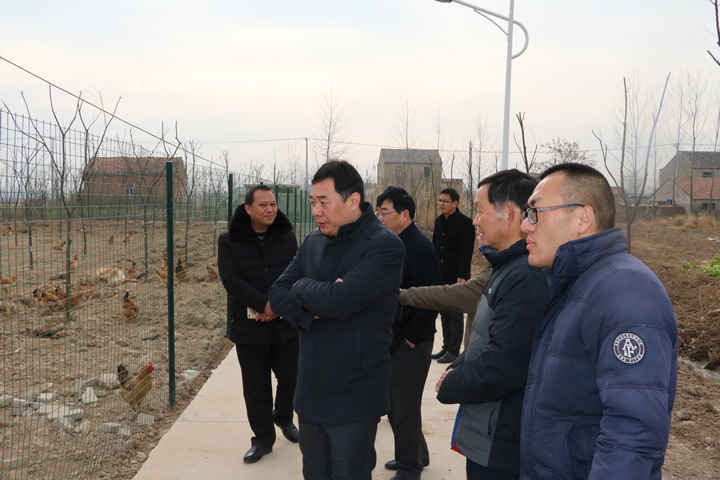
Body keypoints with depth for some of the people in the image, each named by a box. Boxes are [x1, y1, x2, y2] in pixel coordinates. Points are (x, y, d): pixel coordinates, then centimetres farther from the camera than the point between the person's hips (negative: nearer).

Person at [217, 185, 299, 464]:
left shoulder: (287, 237, 2)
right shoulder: (229, 241, -3)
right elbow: (231, 281, -13)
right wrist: (264, 304, -23)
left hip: (285, 323, 2)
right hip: (249, 325, -1)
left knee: (291, 378, 11)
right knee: (256, 387, 8)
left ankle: (283, 417, 40)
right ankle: (263, 438, 24)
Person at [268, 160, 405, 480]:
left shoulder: (385, 246, -16)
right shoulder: (313, 243, 6)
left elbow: (339, 300, -28)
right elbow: (277, 296, 2)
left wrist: (302, 288, -8)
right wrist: (316, 303, -17)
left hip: (353, 400, -6)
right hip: (310, 392, 6)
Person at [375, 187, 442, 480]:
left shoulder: (419, 247, -17)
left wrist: (412, 338, -16)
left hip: (410, 343, -8)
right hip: (393, 339, 9)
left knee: (404, 407, 4)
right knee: (394, 402, 18)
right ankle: (416, 454, 37)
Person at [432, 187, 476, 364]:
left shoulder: (465, 223, -11)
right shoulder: (439, 221, 11)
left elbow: (466, 252, -15)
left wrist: (462, 276, -20)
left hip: (455, 277, -7)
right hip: (440, 276, 7)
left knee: (455, 314, 1)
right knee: (444, 313, 13)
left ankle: (454, 350, 10)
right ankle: (446, 347, 22)